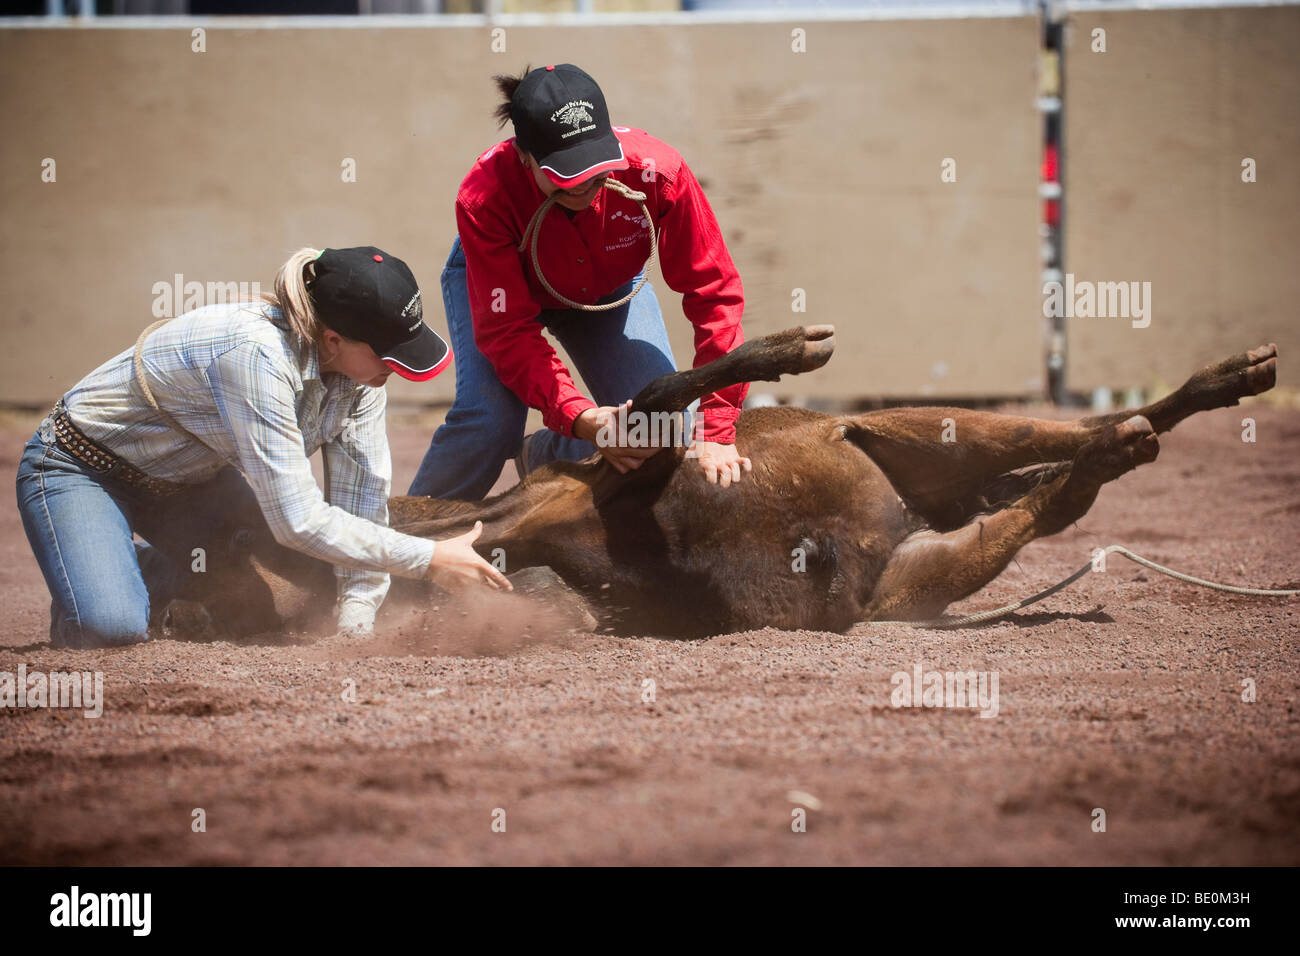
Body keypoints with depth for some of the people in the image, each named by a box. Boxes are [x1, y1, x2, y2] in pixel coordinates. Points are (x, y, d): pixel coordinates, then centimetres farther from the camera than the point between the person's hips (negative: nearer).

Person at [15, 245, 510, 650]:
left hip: (186, 477, 8)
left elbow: (364, 496, -11)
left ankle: (164, 574, 18)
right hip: (78, 466, -8)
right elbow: (297, 520, -38)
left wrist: (356, 626, -21)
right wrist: (428, 558, -33)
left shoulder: (361, 363, -14)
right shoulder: (257, 356, -38)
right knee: (111, 627, -29)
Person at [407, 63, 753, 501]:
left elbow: (714, 292, -32)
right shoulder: (483, 197, -40)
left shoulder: (655, 170, -38)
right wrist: (582, 419, -52)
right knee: (488, 421, -27)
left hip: (608, 286, 3)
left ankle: (541, 454, 17)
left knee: (662, 422, -14)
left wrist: (715, 432, -37)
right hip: (496, 282, -3)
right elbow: (506, 331, -37)